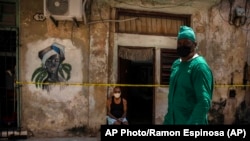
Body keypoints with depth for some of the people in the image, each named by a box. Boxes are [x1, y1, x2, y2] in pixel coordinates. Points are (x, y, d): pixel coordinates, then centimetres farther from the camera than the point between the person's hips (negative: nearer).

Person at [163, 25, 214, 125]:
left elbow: (204, 102, -24)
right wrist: (168, 119, 16)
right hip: (173, 121, 8)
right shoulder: (175, 64, 10)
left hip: (190, 121, -7)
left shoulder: (199, 66, -15)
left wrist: (193, 123, -33)